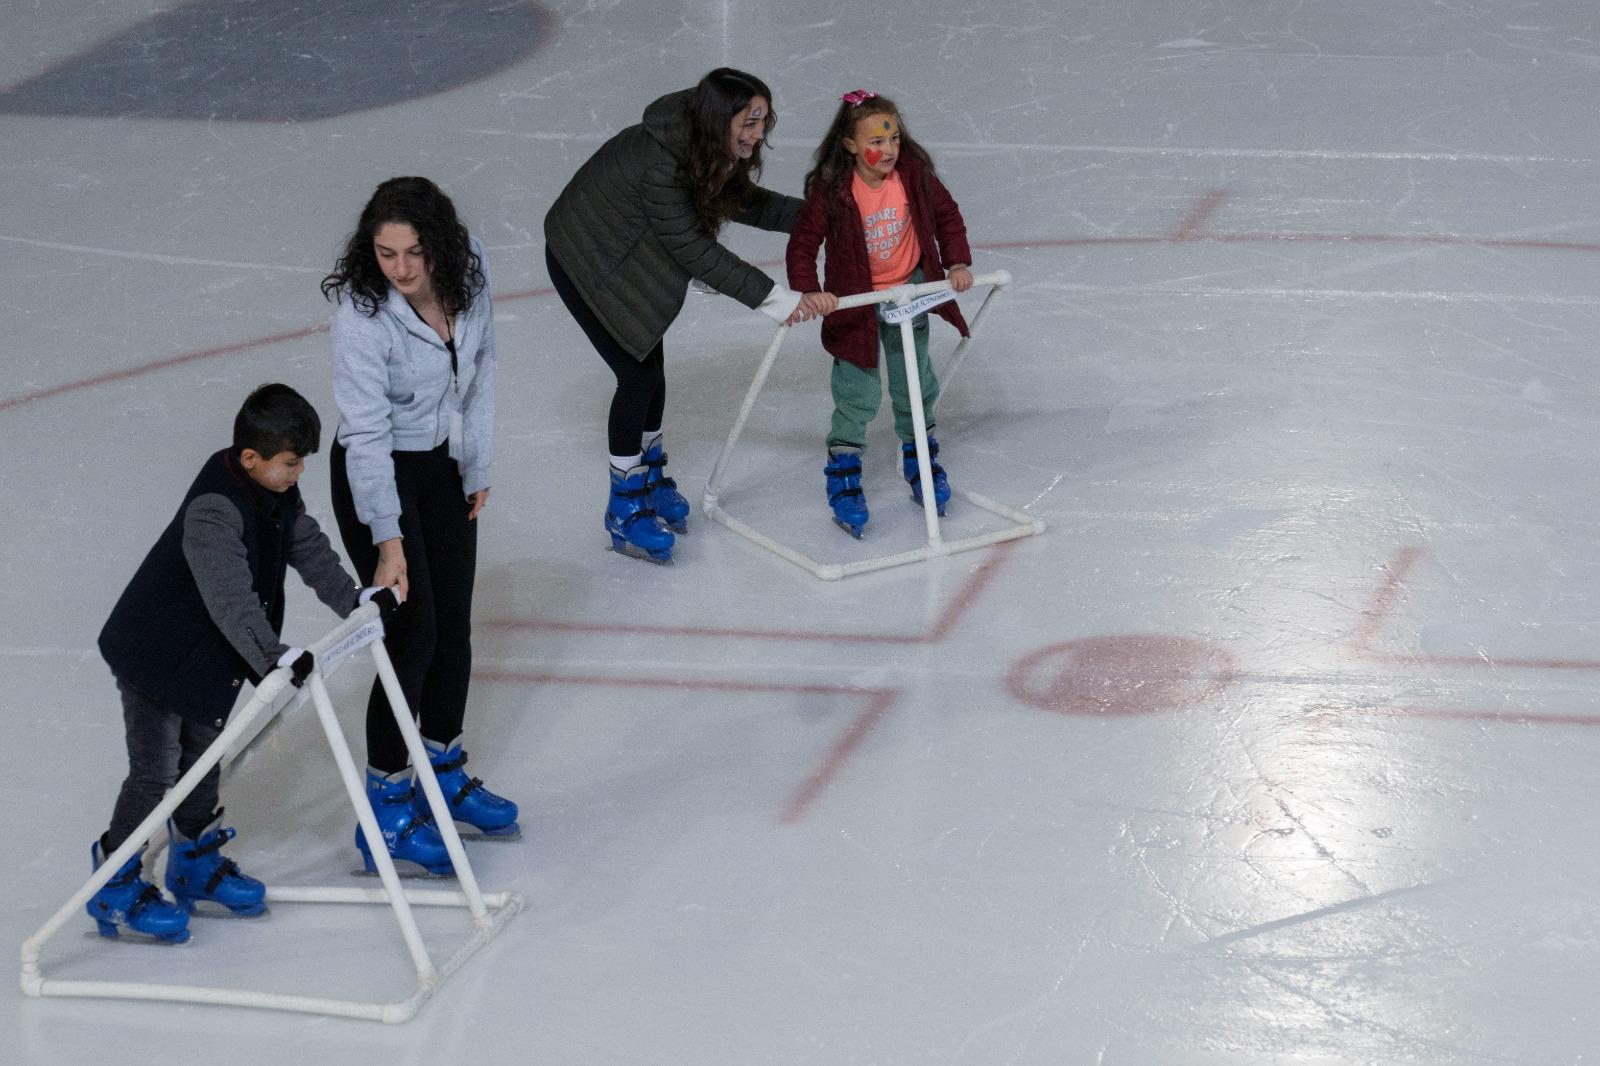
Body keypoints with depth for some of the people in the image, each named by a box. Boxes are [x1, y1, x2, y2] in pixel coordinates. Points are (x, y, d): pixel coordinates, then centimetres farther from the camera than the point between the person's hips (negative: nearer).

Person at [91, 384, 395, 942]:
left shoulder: (277, 492, -4)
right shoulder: (212, 511, -33)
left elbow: (308, 546, 9)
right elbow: (230, 593, -41)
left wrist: (353, 598, 2)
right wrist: (274, 654, -49)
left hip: (209, 657, 9)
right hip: (154, 655, -9)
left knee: (205, 754, 20)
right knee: (156, 769, -5)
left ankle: (196, 864, 37)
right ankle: (115, 885, 8)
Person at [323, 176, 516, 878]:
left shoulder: (469, 270, -14)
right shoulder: (362, 314, -30)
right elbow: (365, 433, -28)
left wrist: (477, 466, 8)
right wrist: (388, 539, -32)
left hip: (446, 467, 6)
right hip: (379, 477, -6)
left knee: (454, 627, 15)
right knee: (413, 633, -8)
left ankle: (444, 775, 34)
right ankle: (388, 808, 4)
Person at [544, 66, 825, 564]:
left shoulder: (708, 147, -13)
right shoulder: (657, 164, -38)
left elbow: (743, 203, 4)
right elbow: (694, 252, -34)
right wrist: (770, 296, -33)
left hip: (629, 256, 8)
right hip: (584, 259, -8)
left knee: (651, 366, 15)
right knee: (639, 373, -7)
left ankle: (650, 479, 36)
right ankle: (626, 510, 7)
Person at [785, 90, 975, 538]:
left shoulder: (914, 174, -15)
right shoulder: (832, 190, -23)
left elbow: (947, 215, 1)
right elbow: (803, 242, -18)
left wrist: (958, 263, -7)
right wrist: (809, 290, -31)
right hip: (855, 299, -3)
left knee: (915, 383, 15)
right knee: (857, 394, -2)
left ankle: (919, 454, 36)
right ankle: (843, 471, 13)